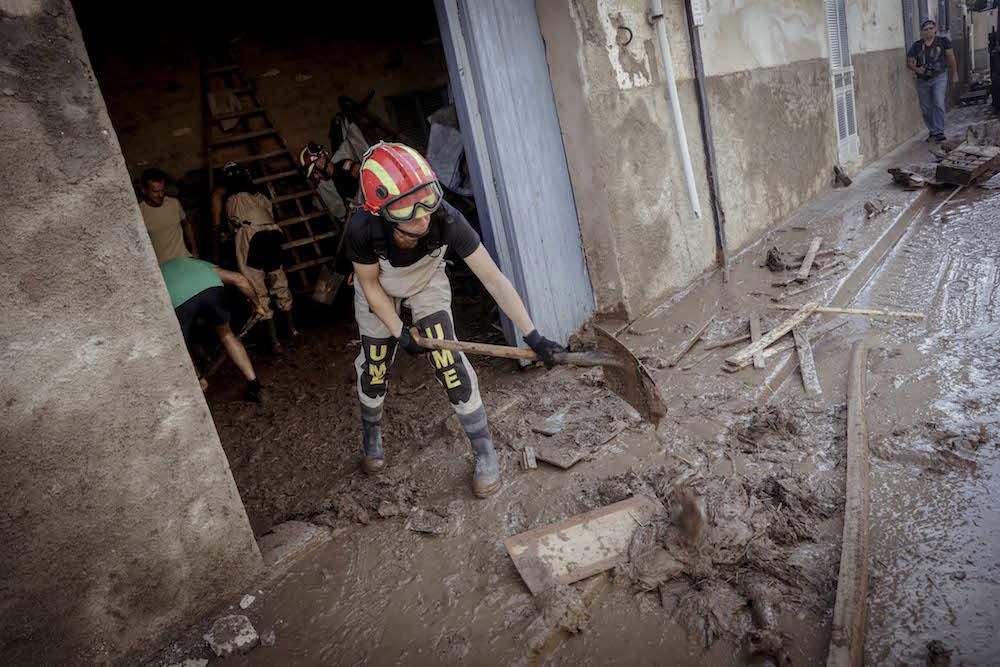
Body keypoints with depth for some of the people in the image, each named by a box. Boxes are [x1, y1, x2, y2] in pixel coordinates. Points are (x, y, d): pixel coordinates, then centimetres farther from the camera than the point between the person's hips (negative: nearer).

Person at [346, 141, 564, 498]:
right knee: (374, 368, 10)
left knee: (449, 363, -11)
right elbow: (370, 285, -19)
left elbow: (493, 278, -36)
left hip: (427, 283, 0)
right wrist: (400, 333, -18)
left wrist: (533, 336, -39)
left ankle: (485, 453, 8)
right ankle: (371, 435, 43)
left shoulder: (446, 220, -40)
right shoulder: (363, 229, -40)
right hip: (378, 291, 0)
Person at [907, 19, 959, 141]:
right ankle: (932, 132, 21)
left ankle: (939, 132, -16)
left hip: (939, 77, -3)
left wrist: (954, 74, 4)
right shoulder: (917, 45, 2)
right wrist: (916, 69, -15)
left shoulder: (943, 41, -1)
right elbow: (909, 62, 7)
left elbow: (951, 57, 3)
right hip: (922, 80, 3)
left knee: (938, 104, -16)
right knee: (926, 109, 7)